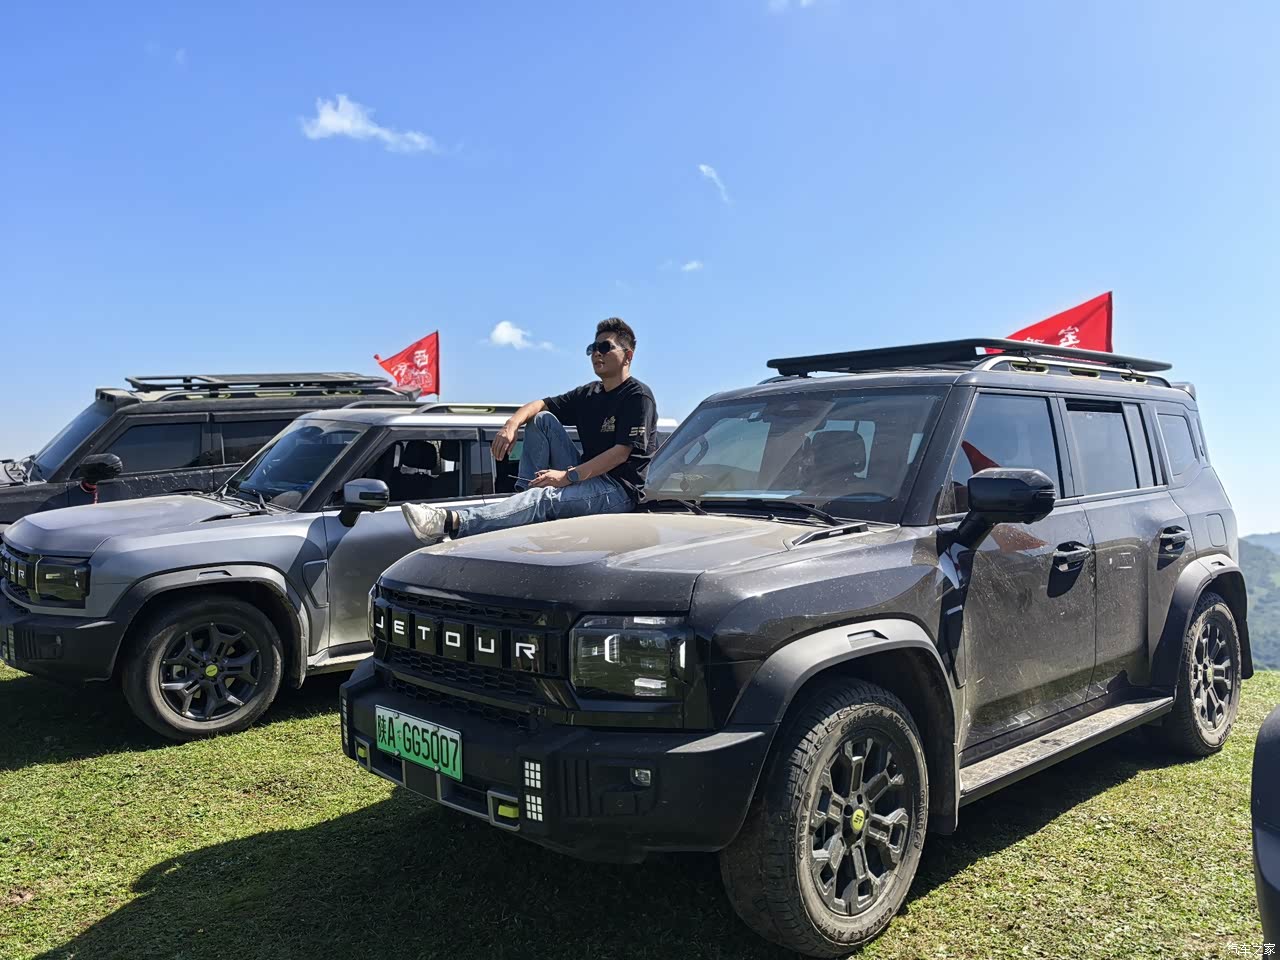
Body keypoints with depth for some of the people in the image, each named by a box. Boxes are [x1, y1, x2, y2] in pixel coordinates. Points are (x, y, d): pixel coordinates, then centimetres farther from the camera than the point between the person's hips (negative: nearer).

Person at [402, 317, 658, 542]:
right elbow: (539, 405, 14)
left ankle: (452, 522, -51)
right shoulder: (588, 394, 18)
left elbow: (621, 452, -17)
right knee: (542, 419, 0)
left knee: (544, 498, -34)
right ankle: (523, 493, -13)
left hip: (619, 490, -8)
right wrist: (512, 423, -10)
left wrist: (568, 476, -24)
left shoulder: (638, 396, -6)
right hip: (585, 478, 8)